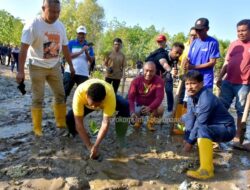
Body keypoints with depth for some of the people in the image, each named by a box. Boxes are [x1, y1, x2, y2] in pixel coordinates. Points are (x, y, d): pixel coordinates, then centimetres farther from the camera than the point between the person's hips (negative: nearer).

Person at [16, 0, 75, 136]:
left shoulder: (60, 26, 3)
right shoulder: (33, 25, -15)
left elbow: (65, 48, 10)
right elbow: (23, 49, -18)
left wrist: (71, 66, 11)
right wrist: (21, 71, -23)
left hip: (55, 66, 6)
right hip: (38, 67, -5)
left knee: (60, 95, 9)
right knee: (37, 99, 0)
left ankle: (61, 123, 22)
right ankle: (37, 129, 11)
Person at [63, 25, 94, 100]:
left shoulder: (88, 46, 12)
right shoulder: (71, 43, 6)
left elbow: (91, 60, 5)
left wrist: (86, 53, -13)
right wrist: (81, 51, -15)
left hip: (83, 74, 2)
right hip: (70, 72, -1)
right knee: (64, 92, 1)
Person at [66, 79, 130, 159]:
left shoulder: (110, 95, -44)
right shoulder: (79, 93, -43)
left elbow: (106, 123, -40)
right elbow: (79, 123, -38)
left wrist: (96, 146, -43)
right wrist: (90, 146, -36)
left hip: (106, 99, 0)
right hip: (86, 103, 1)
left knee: (125, 106, -29)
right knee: (70, 117, -24)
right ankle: (73, 138, 8)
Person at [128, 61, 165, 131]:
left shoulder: (159, 81, -20)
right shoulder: (136, 81, -16)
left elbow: (159, 97, -30)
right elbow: (130, 98, -23)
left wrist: (149, 108, -49)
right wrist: (132, 112, -40)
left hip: (152, 106, -1)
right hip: (139, 106, 1)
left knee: (160, 108, -31)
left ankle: (151, 122, 1)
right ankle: (138, 121, 16)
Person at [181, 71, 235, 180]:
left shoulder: (207, 99, -28)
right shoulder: (191, 96, -4)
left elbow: (200, 124, -25)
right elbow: (190, 118, -5)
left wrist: (190, 142, -17)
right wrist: (187, 139, -11)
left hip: (226, 129, -9)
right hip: (210, 125, 9)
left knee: (201, 130, -38)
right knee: (185, 117, 15)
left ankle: (207, 169, -39)